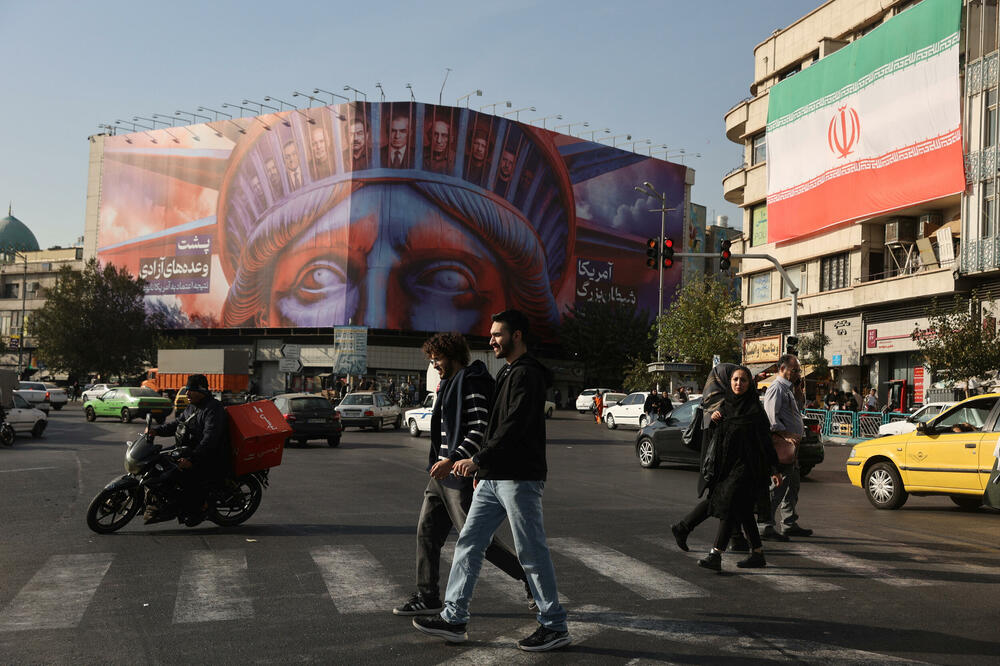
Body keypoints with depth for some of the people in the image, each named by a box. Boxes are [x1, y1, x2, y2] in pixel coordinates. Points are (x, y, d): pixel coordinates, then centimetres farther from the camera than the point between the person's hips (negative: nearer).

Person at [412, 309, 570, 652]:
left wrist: (478, 461, -22)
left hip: (519, 478, -10)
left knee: (532, 552, -3)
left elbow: (514, 428, -23)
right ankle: (453, 618, 15)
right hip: (493, 478, 10)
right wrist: (481, 466, 17)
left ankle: (555, 626, 8)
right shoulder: (507, 373, 19)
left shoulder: (526, 375, -13)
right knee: (468, 543, 9)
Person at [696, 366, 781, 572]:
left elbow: (765, 440, -8)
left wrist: (774, 470, -10)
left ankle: (716, 555, -17)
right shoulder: (725, 405, 11)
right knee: (743, 510, 10)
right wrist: (714, 417, 4)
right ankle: (758, 554, 20)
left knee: (730, 505, -14)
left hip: (746, 466, -7)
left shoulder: (755, 408, -8)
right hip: (727, 464, 7)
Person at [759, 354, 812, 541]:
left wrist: (796, 436, 16)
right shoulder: (776, 388, -12)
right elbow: (772, 418, -21)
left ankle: (789, 524, 24)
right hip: (783, 445, -11)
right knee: (779, 486, -10)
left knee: (792, 485, 15)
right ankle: (767, 525, -8)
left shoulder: (786, 389, 21)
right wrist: (787, 435, -25)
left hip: (791, 444, 11)